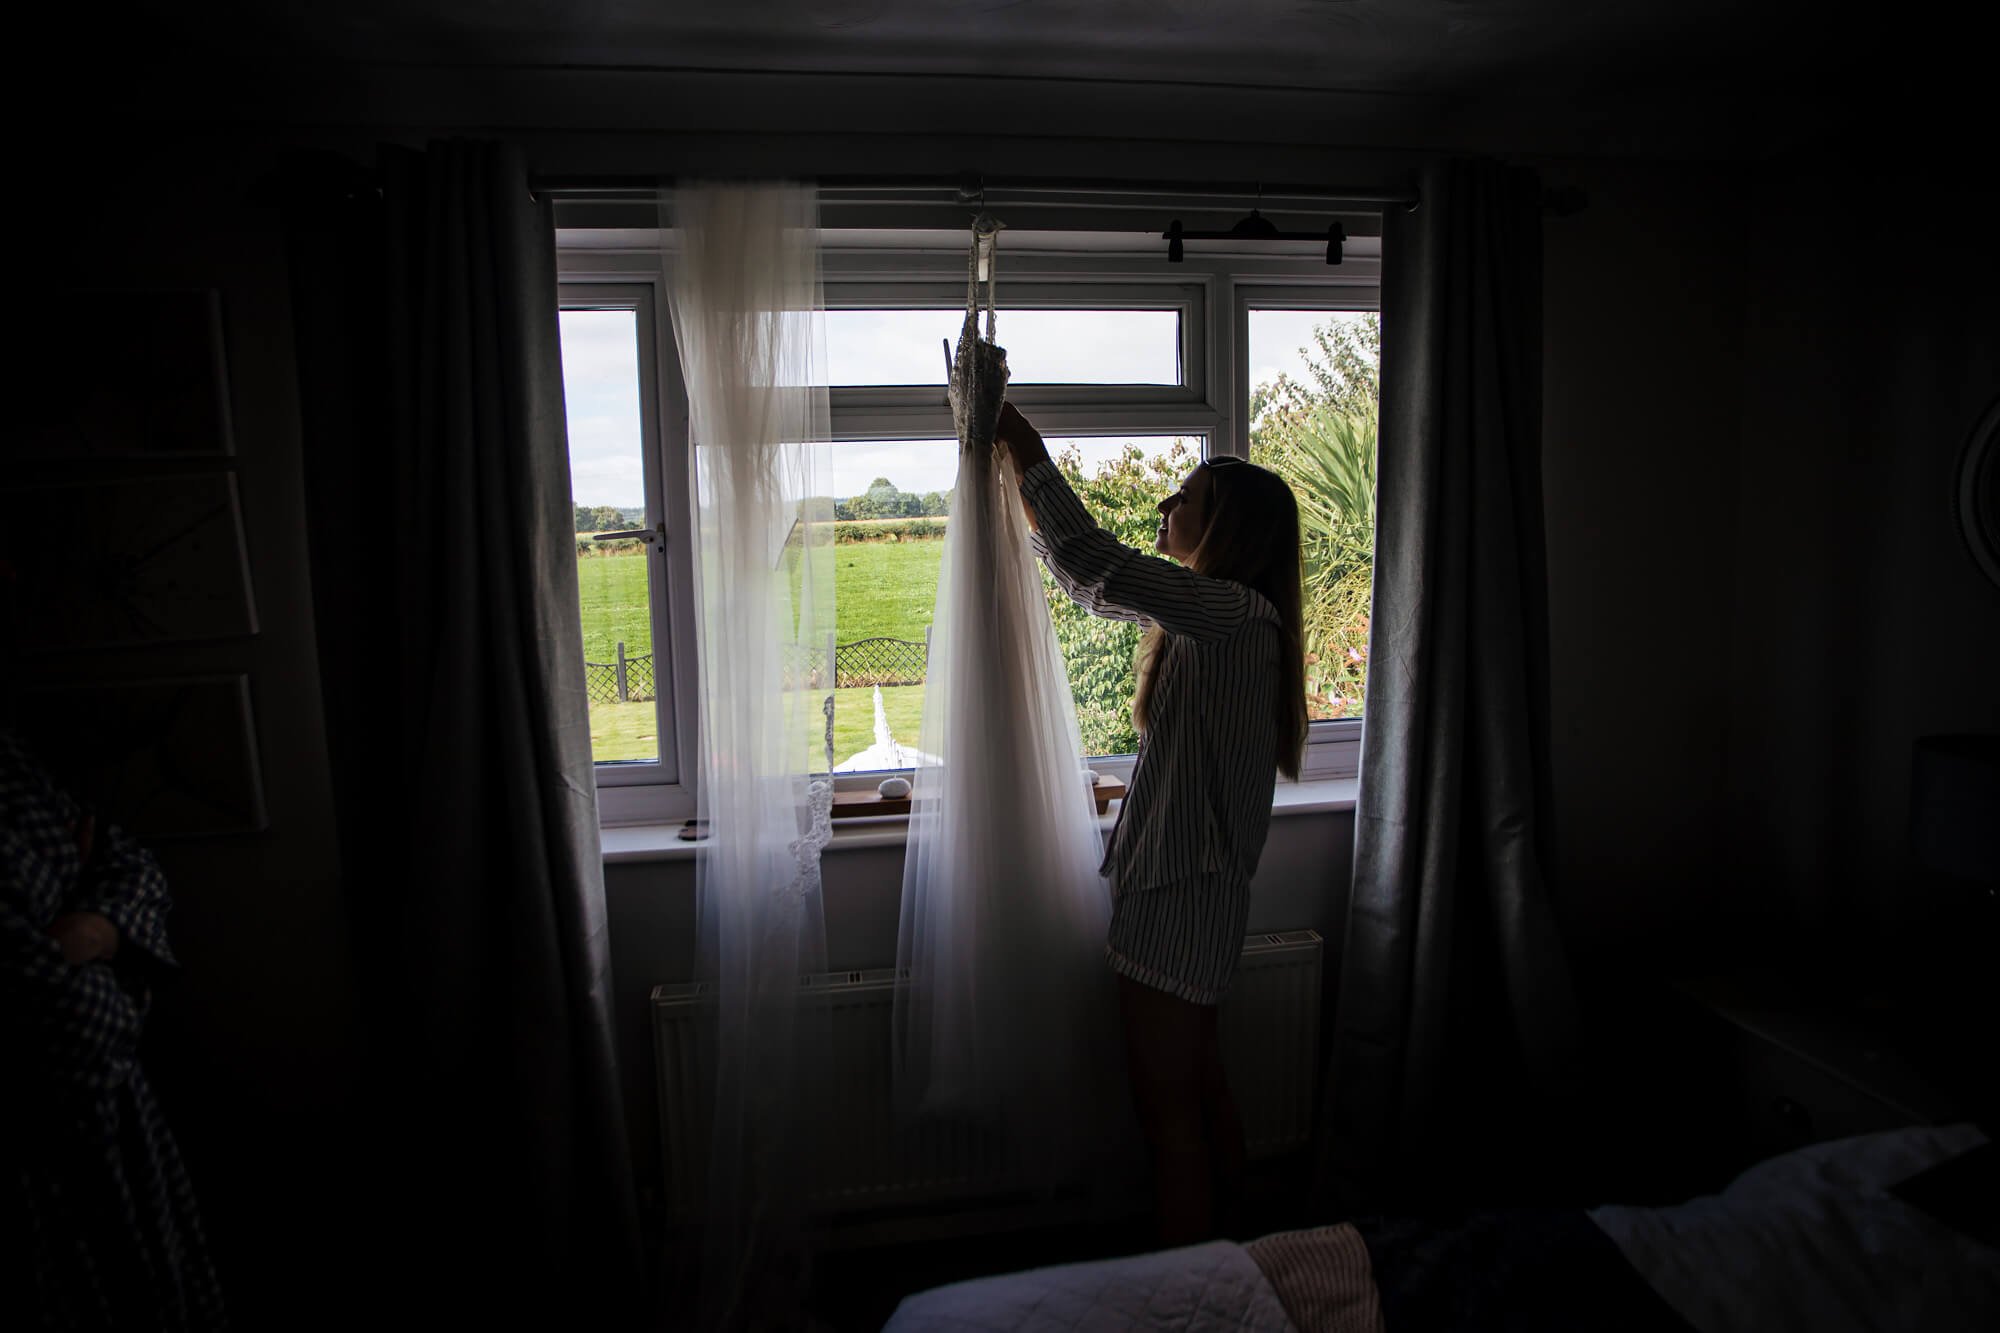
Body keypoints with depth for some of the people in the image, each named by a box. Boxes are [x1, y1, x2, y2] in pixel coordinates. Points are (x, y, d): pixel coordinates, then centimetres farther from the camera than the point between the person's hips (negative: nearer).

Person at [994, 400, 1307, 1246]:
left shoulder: (1236, 613, -20)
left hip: (1185, 892, -10)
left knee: (1167, 1105, 4)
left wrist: (1023, 444, -15)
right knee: (1200, 1090, 22)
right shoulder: (1205, 616, 9)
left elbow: (1087, 560, -28)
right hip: (1181, 884, 10)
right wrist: (1018, 469, 18)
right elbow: (1089, 578, 19)